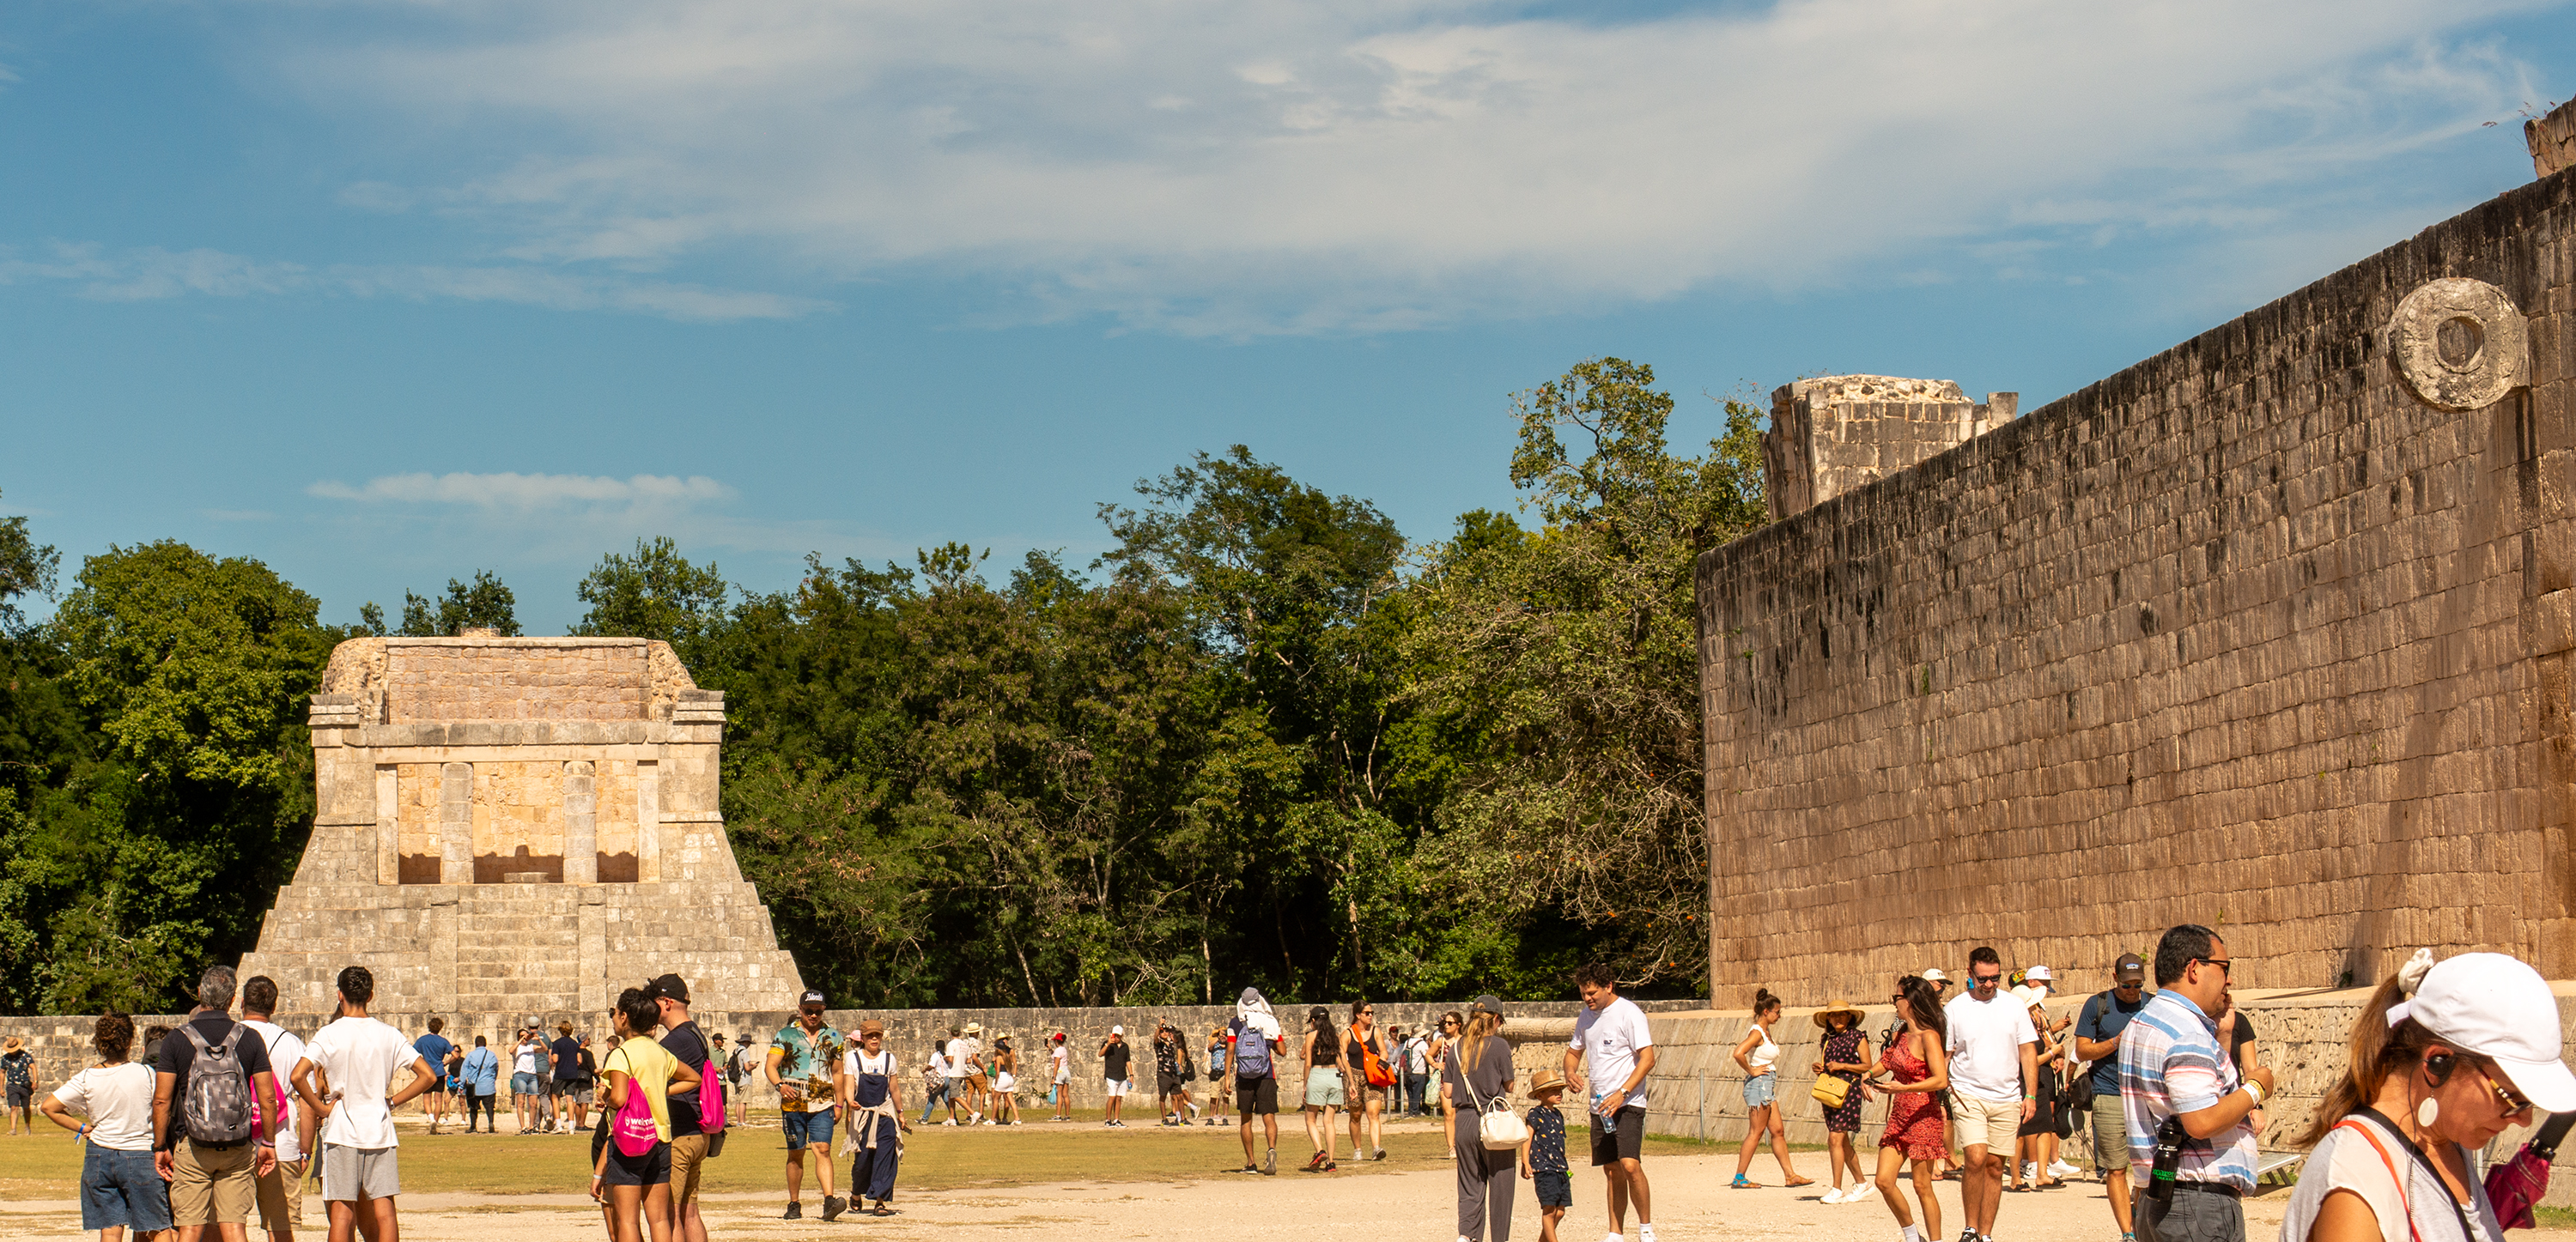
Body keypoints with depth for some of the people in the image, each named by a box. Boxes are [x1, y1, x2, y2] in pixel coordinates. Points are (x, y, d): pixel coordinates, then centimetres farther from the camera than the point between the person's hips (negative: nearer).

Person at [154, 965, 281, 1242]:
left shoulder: (177, 1039, -4)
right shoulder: (249, 1039, 0)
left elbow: (162, 1099, -5)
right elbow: (267, 1096, 0)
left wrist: (160, 1147, 3)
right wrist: (268, 1143, 9)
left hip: (191, 1147, -1)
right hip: (238, 1148, 1)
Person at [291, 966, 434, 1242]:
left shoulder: (328, 1035, -4)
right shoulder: (389, 1035, 3)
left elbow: (298, 1076, -17)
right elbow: (428, 1076, 1)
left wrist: (321, 1108, -5)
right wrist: (392, 1101, 7)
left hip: (341, 1131, -2)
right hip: (380, 1130, 2)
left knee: (342, 1213, -1)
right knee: (384, 1212, 3)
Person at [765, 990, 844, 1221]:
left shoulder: (832, 1037, 12)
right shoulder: (785, 1035, 4)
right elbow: (770, 1065, -5)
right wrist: (780, 1085, -25)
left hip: (822, 1105, 1)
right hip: (793, 1103, -1)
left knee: (823, 1149, -13)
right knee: (796, 1154, 5)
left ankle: (829, 1200, -23)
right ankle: (794, 1205, 14)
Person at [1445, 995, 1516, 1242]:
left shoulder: (1457, 1047, 6)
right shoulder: (1499, 1045, -7)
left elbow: (1447, 1092, 8)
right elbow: (1509, 1086, -2)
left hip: (1463, 1121, 4)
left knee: (1470, 1186, 9)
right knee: (1499, 1185, 7)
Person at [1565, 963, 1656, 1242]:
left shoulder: (1629, 1013, -10)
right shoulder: (1586, 1017, 13)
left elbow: (1647, 1059, -14)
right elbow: (1574, 1051, 25)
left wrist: (1622, 1093, -22)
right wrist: (1570, 1072, 1)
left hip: (1628, 1104, -7)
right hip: (1599, 1105, 7)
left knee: (1630, 1165, -19)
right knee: (1612, 1172, 9)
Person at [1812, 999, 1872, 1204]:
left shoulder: (1857, 1037, -2)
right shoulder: (1827, 1039, 15)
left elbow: (1867, 1067, -5)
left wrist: (1842, 1066, -14)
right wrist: (1819, 1068, 2)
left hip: (1849, 1089, -7)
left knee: (1835, 1139, -14)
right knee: (1842, 1141, 10)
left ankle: (1837, 1189, -12)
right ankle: (1861, 1183, 23)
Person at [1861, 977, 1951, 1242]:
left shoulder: (1929, 1037, -15)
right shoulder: (1900, 1034, 10)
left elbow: (1941, 1080, -23)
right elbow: (1886, 1061, 27)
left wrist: (1902, 1088, -29)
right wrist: (1868, 1076, 6)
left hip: (1923, 1118, -8)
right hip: (1899, 1117, 8)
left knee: (1922, 1186, -2)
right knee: (1884, 1182, 2)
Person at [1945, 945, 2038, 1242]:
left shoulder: (2014, 1006, 6)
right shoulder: (1954, 1009, 1)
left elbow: (2028, 1052, 8)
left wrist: (2030, 1095, 2)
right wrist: (1947, 1092, -6)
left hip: (2007, 1098, 2)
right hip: (1968, 1095, -2)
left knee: (1995, 1166, 4)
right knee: (1976, 1159, -18)